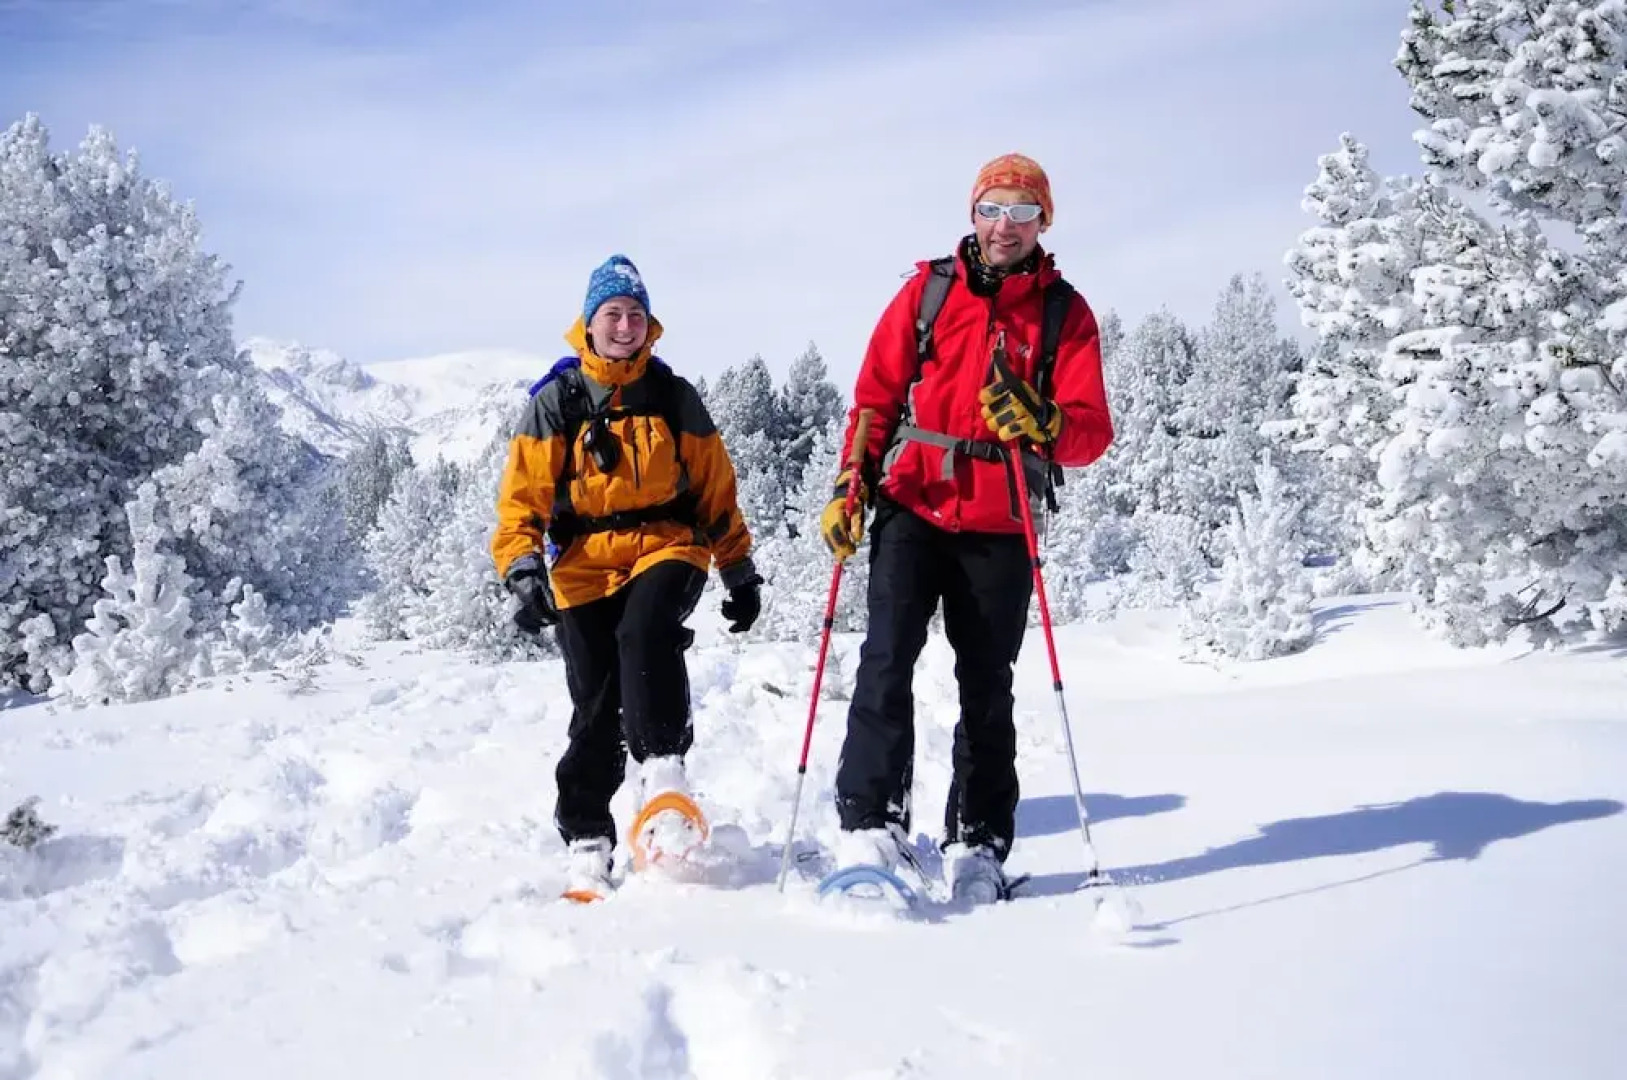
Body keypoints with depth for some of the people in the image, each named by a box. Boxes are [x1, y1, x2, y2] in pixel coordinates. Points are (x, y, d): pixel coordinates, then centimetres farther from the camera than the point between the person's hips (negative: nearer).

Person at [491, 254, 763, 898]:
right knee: (595, 708, -2)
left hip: (666, 548, 0)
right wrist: (522, 567, -15)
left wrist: (739, 570, 14)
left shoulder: (674, 397, 8)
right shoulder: (556, 401, 4)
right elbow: (522, 495, 0)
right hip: (585, 562, 0)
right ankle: (586, 844, 8)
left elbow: (715, 488, 14)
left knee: (645, 629, -33)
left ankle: (662, 768, -29)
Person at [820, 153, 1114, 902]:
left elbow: (1092, 431, -5)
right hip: (912, 508, 0)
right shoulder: (929, 289, 6)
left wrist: (1042, 424, -26)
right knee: (886, 663, -13)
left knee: (986, 688, 6)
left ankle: (977, 846, 15)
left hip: (999, 528, 0)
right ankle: (868, 828, -11)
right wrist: (850, 483, -3)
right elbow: (876, 395, 7)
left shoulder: (1065, 312, 2)